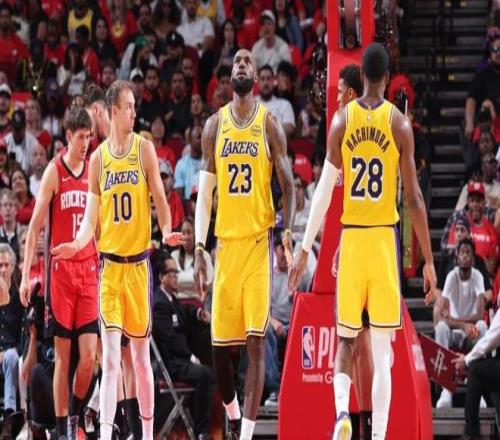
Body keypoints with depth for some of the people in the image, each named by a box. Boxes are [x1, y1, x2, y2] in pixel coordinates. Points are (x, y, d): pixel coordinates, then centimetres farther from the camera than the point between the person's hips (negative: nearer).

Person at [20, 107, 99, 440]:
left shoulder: (94, 171, 10)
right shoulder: (54, 172, -3)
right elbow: (35, 227, -5)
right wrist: (26, 275, -10)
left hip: (89, 269, 4)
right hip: (61, 268, -4)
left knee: (89, 356, -3)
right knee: (63, 358, 0)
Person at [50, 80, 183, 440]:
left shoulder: (145, 149, 1)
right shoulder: (98, 158, 6)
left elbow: (160, 199, 1)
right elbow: (92, 215, 7)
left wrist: (166, 232, -18)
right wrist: (78, 243, -12)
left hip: (139, 261, -1)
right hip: (109, 262, 1)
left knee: (141, 354, 7)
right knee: (110, 357, -7)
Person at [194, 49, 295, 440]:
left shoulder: (269, 125, 1)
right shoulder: (215, 125, 9)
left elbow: (288, 186, 1)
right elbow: (205, 191, 8)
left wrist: (288, 232, -15)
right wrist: (199, 249, 0)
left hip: (258, 242, -3)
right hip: (226, 242, 3)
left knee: (257, 341, -10)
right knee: (220, 344, 4)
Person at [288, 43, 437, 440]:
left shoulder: (341, 120, 0)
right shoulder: (400, 124, -4)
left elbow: (324, 191, 2)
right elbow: (414, 197, -5)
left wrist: (305, 250, 10)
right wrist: (429, 260, 0)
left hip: (351, 237, 1)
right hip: (385, 238, -1)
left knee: (346, 339, 12)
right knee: (382, 347, 2)